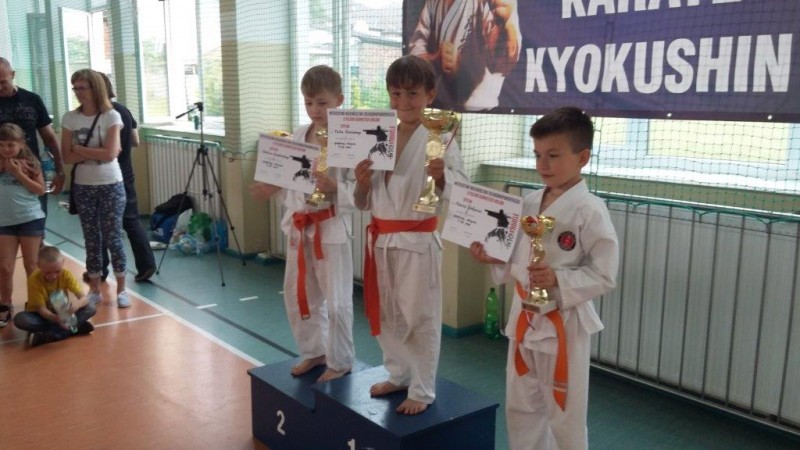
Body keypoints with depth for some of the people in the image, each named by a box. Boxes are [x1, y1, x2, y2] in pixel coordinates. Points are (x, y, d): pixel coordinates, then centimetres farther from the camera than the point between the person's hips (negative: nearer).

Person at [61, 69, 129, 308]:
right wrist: (96, 153, -14)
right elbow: (67, 156, -5)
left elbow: (110, 154, -17)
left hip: (111, 186, -3)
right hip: (83, 187, 3)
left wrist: (81, 149, -10)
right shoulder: (70, 118, 1)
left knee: (113, 238, 1)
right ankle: (94, 290, 20)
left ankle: (121, 290, 14)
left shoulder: (111, 116, -8)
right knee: (91, 239, 9)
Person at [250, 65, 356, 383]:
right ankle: (314, 352, 38)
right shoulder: (298, 136, 7)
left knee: (336, 301, 3)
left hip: (332, 228, -7)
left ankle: (340, 361, 23)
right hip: (299, 227, 7)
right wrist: (271, 190, -5)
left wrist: (335, 188, -31)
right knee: (297, 296, 18)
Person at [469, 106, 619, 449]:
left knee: (565, 417, 10)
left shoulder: (589, 210, -18)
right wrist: (493, 258, -6)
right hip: (525, 318, 7)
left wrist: (558, 280, -28)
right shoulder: (530, 203, 3)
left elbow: (604, 275, -16)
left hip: (564, 324, -7)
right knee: (520, 408, 21)